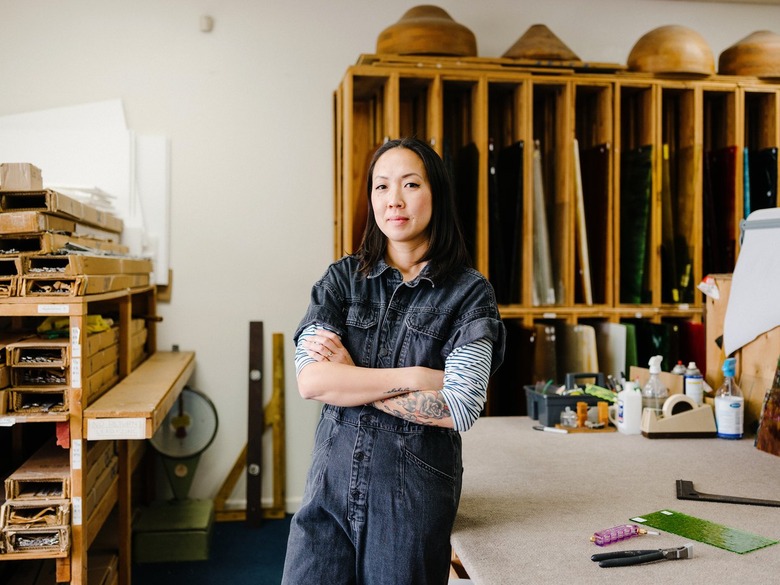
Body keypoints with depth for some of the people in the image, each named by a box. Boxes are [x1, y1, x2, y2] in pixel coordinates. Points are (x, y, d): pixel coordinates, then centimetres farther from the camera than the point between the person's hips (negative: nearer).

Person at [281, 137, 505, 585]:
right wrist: (417, 376, -13)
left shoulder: (470, 292, -4)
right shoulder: (343, 277, 3)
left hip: (414, 494, -2)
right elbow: (310, 380, -9)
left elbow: (459, 409, -15)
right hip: (332, 481, 2)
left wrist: (350, 377, -9)